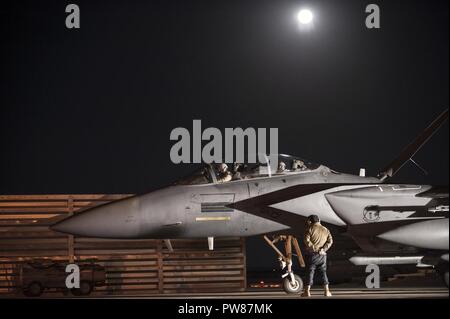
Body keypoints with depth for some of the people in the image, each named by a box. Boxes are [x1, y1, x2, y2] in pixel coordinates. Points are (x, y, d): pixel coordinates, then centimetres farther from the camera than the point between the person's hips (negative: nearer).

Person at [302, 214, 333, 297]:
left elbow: (307, 241, -14)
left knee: (310, 272, 0)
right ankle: (326, 290, 7)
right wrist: (323, 249, -9)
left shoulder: (310, 229, -1)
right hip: (322, 256, 3)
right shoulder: (325, 230, 12)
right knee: (323, 272, 11)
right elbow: (330, 241, -1)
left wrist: (314, 248, -12)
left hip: (312, 253, -3)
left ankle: (307, 291, -3)